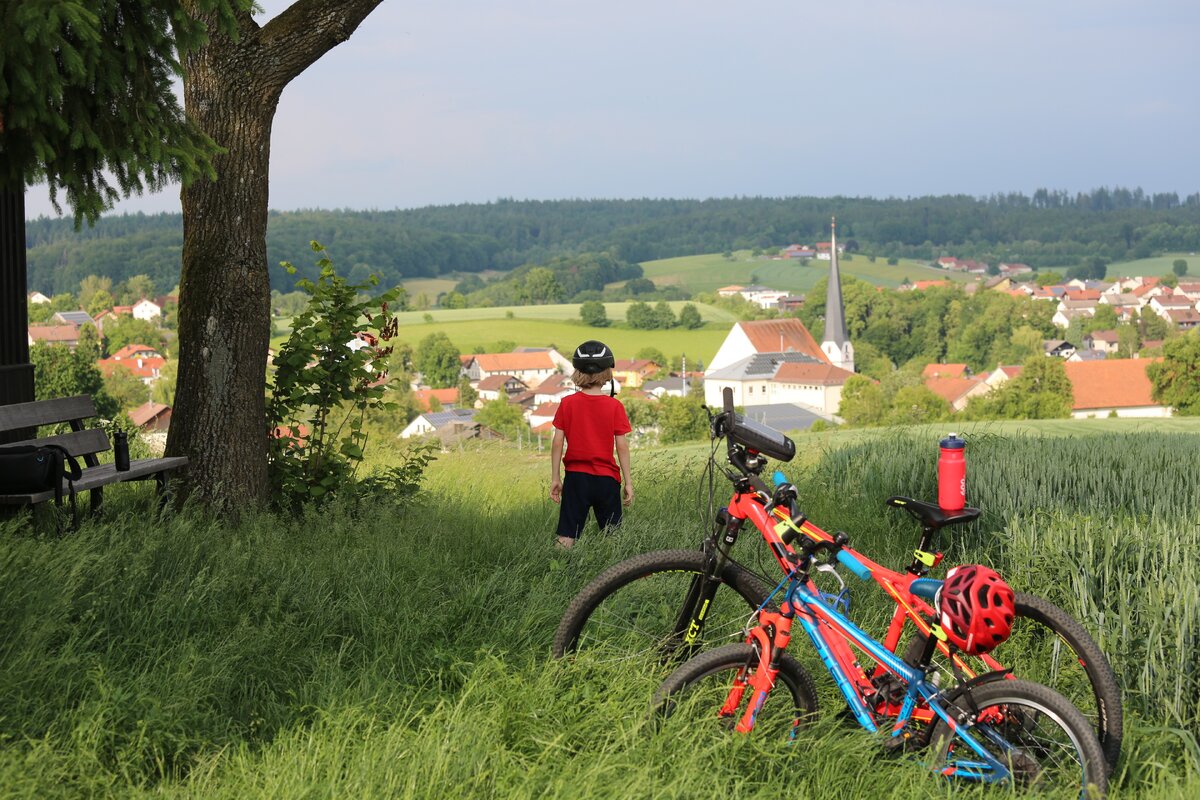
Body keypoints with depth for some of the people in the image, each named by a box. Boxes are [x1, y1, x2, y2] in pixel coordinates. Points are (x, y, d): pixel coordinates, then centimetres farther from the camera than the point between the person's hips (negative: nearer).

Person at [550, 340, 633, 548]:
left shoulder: (567, 403, -2)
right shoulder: (614, 406, -5)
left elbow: (557, 443, -2)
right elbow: (622, 446, -5)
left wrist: (555, 478, 5)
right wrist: (628, 482, 2)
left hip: (576, 477, 1)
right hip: (607, 479, -1)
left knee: (566, 538, 1)